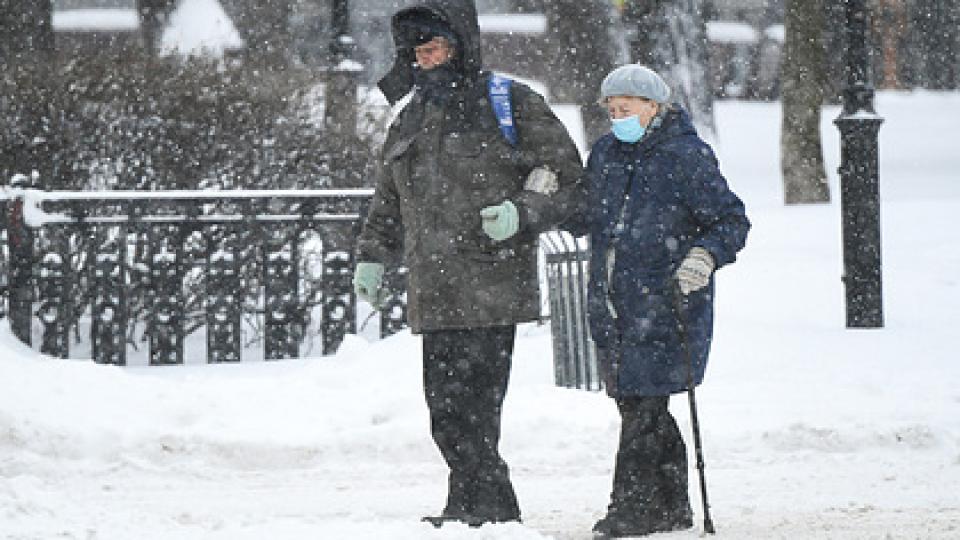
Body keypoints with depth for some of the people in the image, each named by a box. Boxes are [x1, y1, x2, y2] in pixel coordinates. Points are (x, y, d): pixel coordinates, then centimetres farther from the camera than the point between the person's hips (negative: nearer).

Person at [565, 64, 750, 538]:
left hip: (665, 305, -7)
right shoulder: (606, 153, 11)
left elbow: (732, 220, -7)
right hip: (611, 306, 7)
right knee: (636, 406, 11)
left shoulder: (686, 157, -9)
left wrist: (705, 256, -24)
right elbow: (585, 217, 22)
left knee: (643, 408, -8)